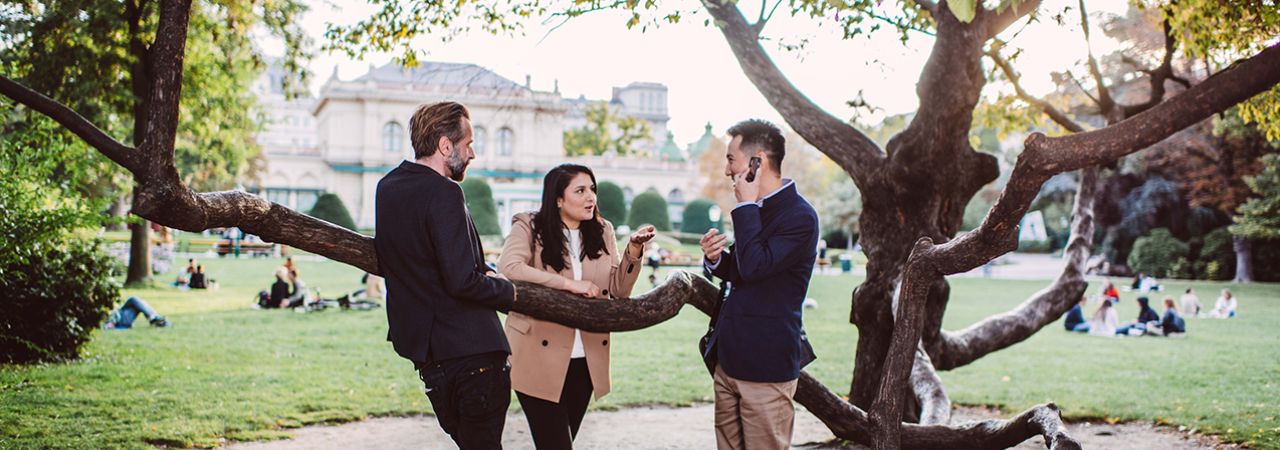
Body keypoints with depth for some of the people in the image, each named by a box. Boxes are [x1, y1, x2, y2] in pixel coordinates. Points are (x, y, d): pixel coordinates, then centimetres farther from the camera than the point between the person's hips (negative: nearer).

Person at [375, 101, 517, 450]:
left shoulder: (387, 187, 9)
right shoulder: (443, 192, -19)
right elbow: (462, 281, -24)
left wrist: (483, 272, 11)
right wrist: (507, 290, -5)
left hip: (422, 346, 9)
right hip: (470, 346, -9)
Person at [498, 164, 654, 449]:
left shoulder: (602, 231, 11)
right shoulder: (529, 227, -4)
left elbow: (619, 290, 7)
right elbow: (508, 268, -22)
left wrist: (634, 250, -9)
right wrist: (569, 284, -23)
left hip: (585, 360, 5)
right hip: (540, 358, -5)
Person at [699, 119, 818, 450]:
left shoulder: (799, 216, -14)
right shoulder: (755, 209, 13)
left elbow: (754, 267, -25)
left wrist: (747, 205, -17)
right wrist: (716, 259, 0)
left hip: (766, 364, -8)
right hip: (729, 358, 8)